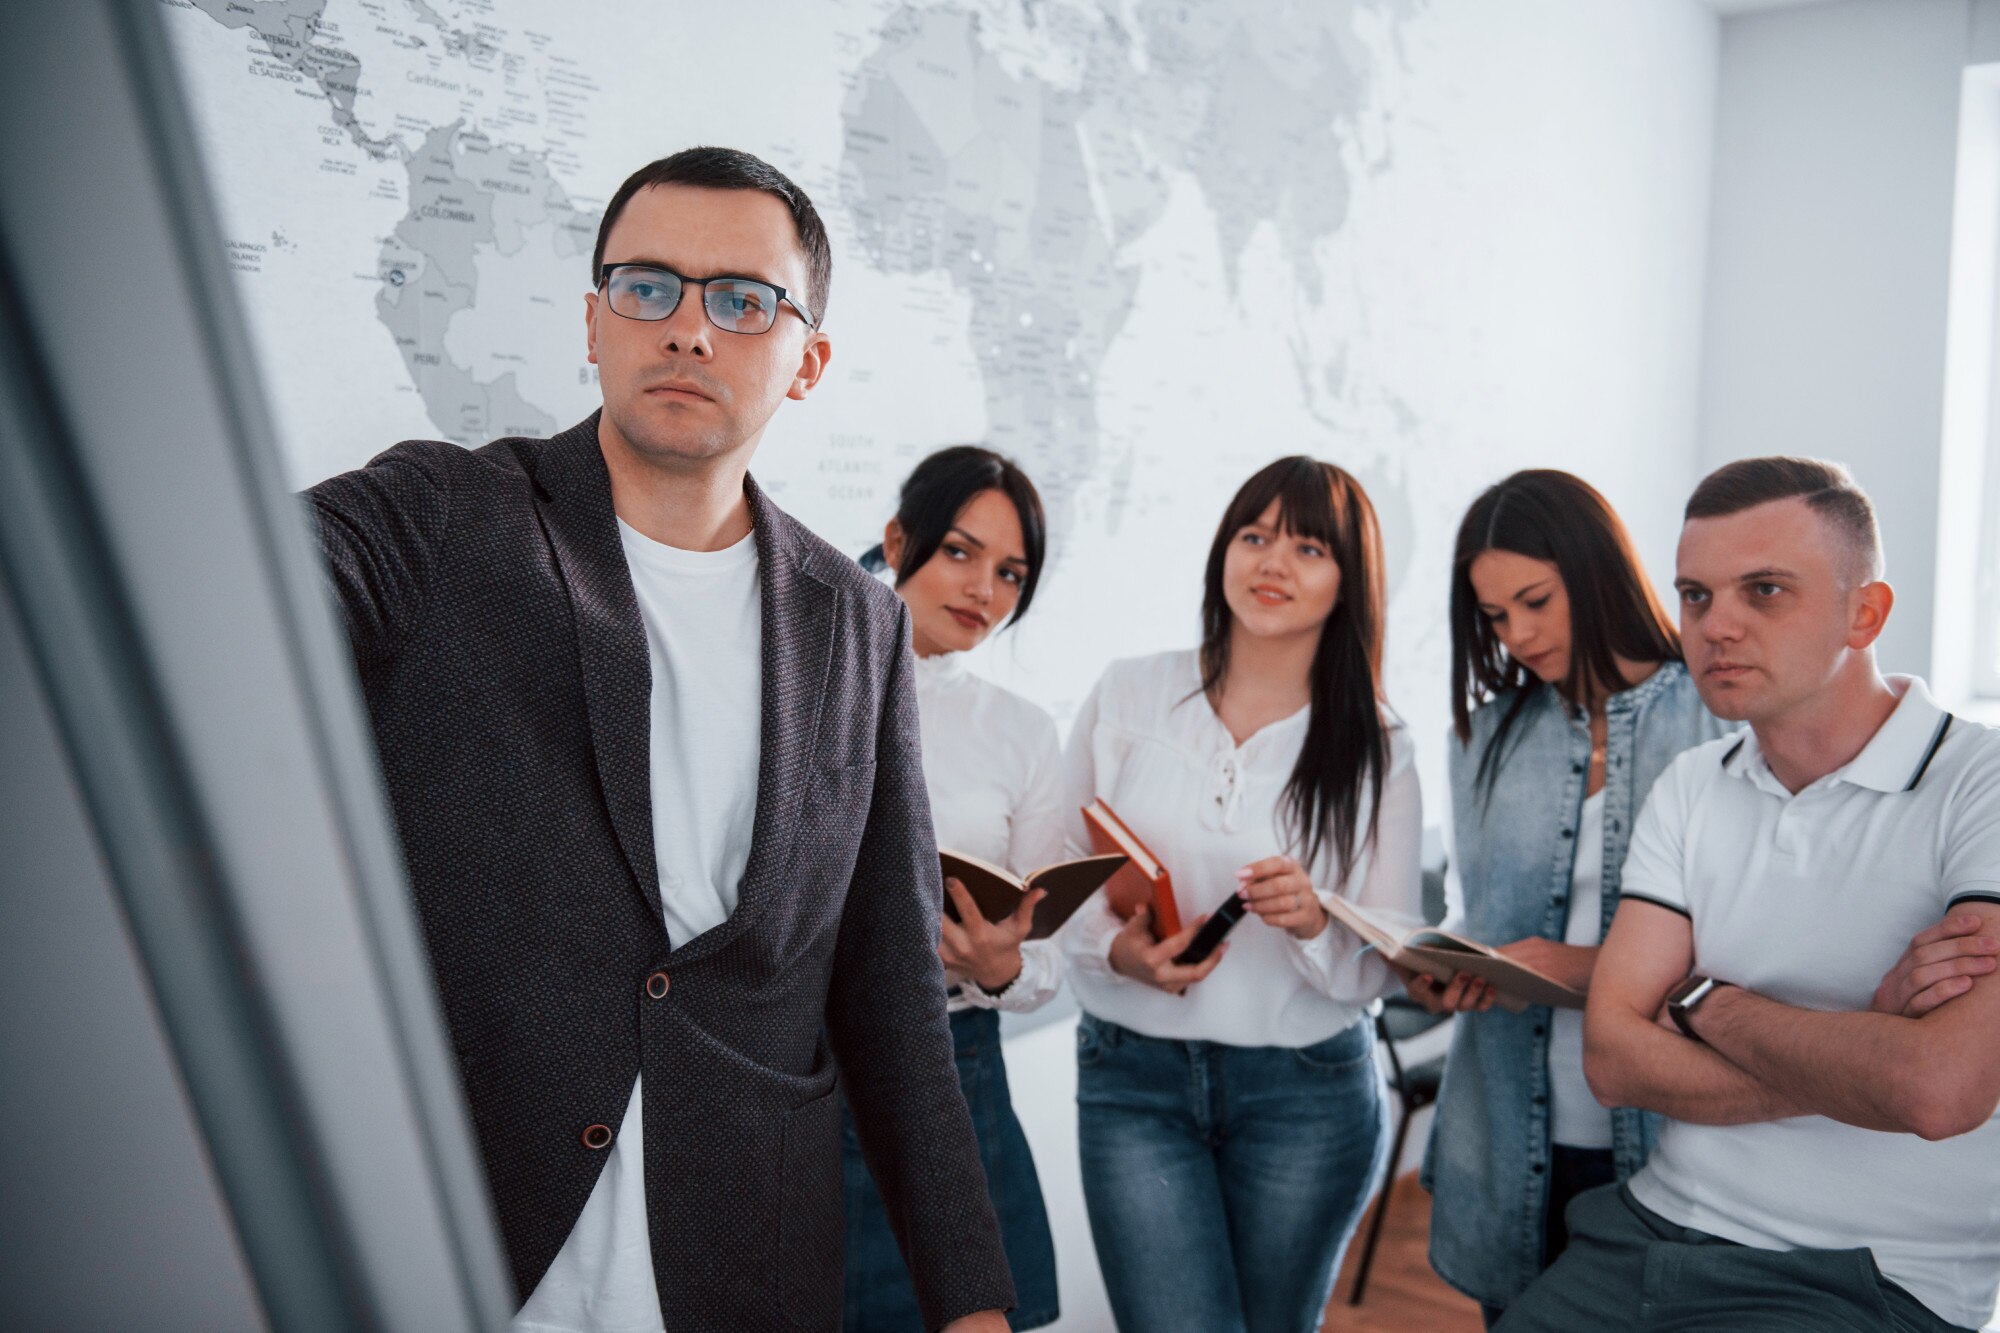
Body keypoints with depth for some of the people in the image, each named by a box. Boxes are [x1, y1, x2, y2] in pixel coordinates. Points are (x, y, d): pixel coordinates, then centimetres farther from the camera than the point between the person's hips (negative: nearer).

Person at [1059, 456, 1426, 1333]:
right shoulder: (1126, 695, -1)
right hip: (1132, 1079, -1)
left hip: (1308, 1090, 1)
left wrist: (1315, 923, -21)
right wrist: (1118, 950, -15)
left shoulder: (1376, 749, 0)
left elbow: (1393, 961, -1)